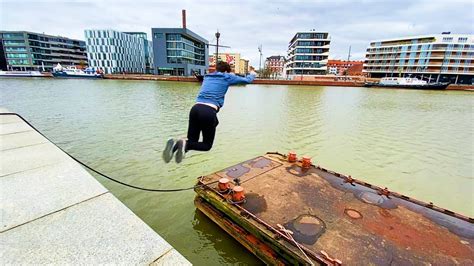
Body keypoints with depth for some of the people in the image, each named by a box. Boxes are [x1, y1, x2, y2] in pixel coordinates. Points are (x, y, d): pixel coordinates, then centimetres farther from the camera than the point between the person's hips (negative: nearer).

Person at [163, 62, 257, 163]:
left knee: (192, 141, 16)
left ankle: (175, 145, -16)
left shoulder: (207, 77, 27)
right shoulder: (227, 77, 13)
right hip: (209, 112, -5)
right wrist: (252, 73, 48)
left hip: (195, 108, 6)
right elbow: (247, 80, 23)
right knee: (207, 145, 10)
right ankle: (185, 144, -20)